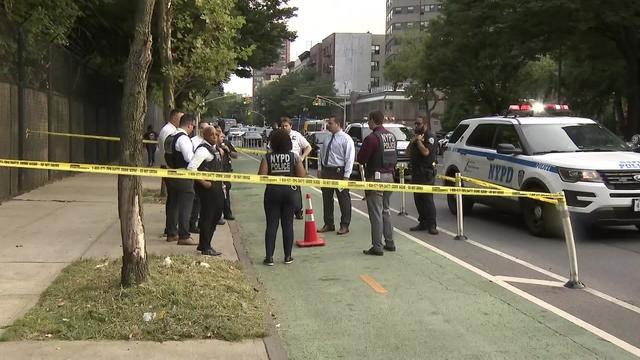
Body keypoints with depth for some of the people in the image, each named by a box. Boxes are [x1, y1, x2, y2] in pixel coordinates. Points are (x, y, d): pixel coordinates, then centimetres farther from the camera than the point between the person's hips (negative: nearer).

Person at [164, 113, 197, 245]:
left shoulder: (170, 137, 11)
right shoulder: (183, 138, -18)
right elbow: (190, 158, -24)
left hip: (171, 174, 9)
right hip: (183, 177, -9)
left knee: (172, 204, 16)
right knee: (185, 206, -4)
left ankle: (171, 233, 24)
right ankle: (184, 236, -3)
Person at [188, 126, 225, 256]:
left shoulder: (214, 148, 12)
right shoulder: (203, 150, -17)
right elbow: (191, 168, -26)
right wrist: (203, 182, -22)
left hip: (216, 186, 10)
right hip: (207, 187, -10)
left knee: (216, 214, 17)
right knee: (207, 215, -3)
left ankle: (204, 244, 29)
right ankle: (205, 248, 7)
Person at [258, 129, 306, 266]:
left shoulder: (268, 157, -5)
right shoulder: (294, 156, -3)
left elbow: (261, 175, -11)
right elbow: (301, 175, -6)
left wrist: (272, 177, 9)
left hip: (272, 192, -1)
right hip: (289, 192, 1)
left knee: (271, 225, 4)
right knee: (288, 224, 8)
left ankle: (269, 257, 3)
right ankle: (288, 256, 13)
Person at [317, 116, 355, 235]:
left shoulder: (346, 139, -9)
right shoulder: (327, 139, 11)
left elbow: (350, 158, -12)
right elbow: (321, 153, 19)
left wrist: (346, 175, -16)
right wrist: (320, 169, 11)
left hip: (339, 172, -7)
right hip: (326, 171, 7)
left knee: (343, 200, 2)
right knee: (326, 199, 12)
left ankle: (344, 226, 11)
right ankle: (328, 224, 23)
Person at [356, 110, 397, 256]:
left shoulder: (372, 138, -17)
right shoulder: (391, 136, 8)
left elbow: (361, 159, -14)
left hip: (376, 177, -8)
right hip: (389, 176, 8)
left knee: (376, 213, -4)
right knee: (386, 210, 18)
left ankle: (377, 246, -2)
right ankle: (390, 243, 22)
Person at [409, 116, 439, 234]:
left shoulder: (430, 137, -7)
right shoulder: (417, 136, 20)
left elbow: (426, 152, -21)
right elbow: (409, 151, 15)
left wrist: (418, 140, -12)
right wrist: (414, 140, 0)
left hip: (426, 174, -9)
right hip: (416, 172, 9)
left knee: (427, 199, -9)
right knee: (418, 199, 9)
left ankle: (431, 225, -6)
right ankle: (422, 223, 16)